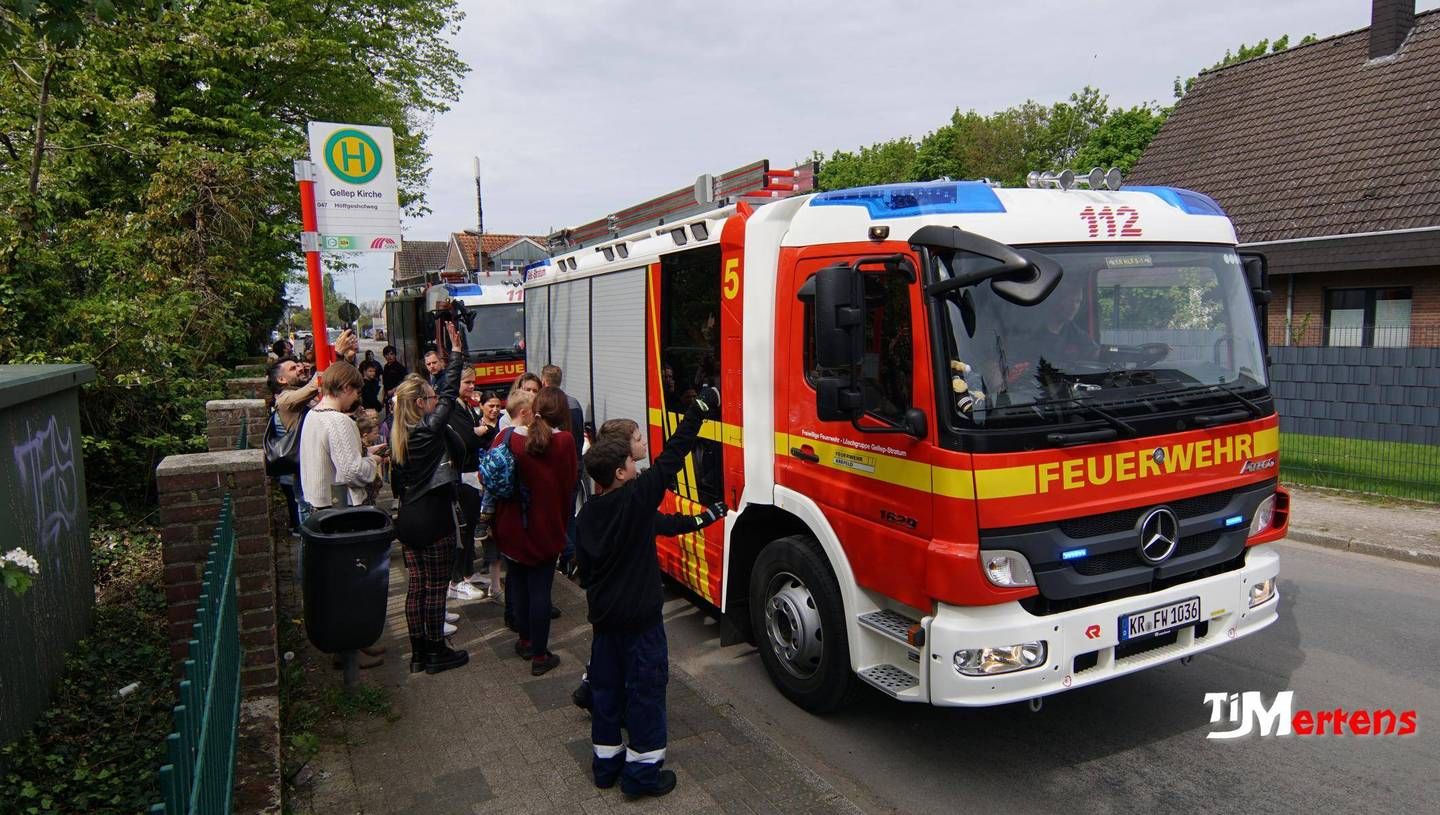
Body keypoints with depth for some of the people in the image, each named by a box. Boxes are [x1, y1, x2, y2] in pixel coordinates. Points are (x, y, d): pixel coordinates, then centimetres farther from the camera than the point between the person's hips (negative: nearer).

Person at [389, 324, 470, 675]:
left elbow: (395, 483, 10)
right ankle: (437, 652, 14)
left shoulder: (397, 436, 5)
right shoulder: (430, 429, -16)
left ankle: (418, 653, 22)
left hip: (408, 519, 7)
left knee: (416, 587, 13)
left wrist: (407, 501, 18)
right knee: (436, 588, 4)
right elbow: (450, 395, -12)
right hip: (435, 520, -7)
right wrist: (456, 354, -6)